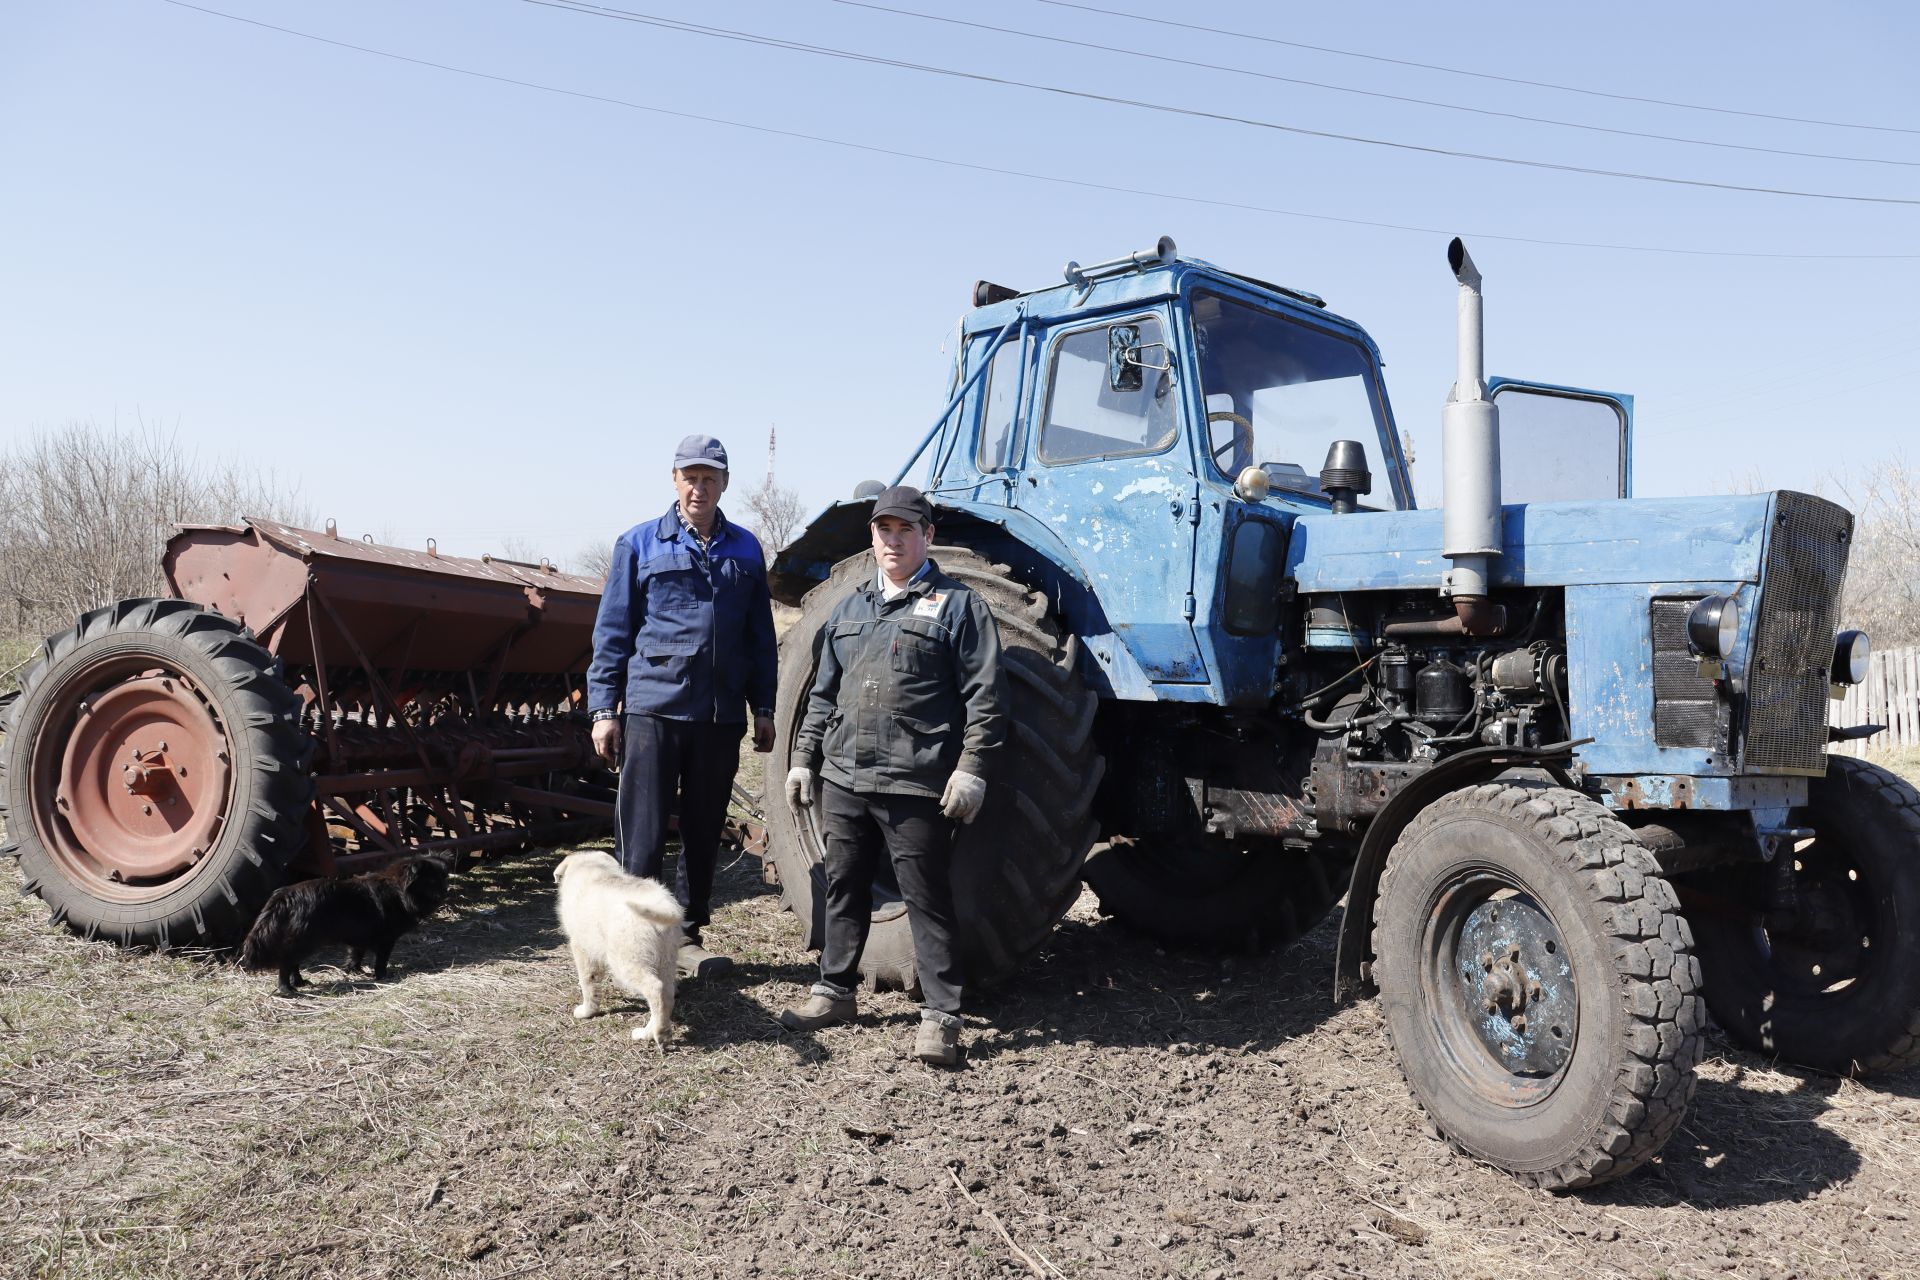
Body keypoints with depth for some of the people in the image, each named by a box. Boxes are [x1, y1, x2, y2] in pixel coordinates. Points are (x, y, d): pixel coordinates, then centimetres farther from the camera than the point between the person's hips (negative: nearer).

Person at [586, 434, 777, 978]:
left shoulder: (746, 549, 11)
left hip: (721, 716, 3)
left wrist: (763, 708, 10)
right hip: (653, 709, -3)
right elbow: (612, 632, 3)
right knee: (643, 836, -4)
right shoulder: (639, 544, 4)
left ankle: (688, 935, 25)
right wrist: (603, 709, -3)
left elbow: (761, 636, 14)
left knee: (704, 832, 12)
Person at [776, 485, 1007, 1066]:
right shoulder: (849, 610, 17)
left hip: (916, 786, -6)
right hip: (843, 780, 6)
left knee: (927, 899, -1)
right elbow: (822, 695, 22)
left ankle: (940, 1015, 8)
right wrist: (803, 759, 16)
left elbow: (985, 696, -7)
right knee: (844, 888, 16)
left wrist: (971, 768, -14)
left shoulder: (956, 605, -1)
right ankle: (834, 991, 32)